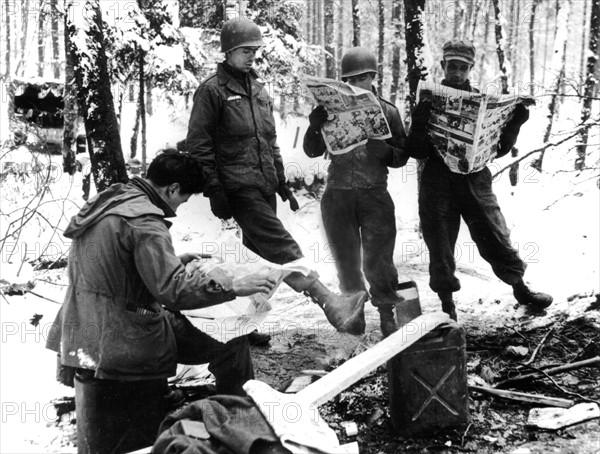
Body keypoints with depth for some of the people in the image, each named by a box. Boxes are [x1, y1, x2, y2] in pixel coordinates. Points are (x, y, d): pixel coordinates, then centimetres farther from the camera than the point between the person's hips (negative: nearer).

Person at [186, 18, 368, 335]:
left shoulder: (258, 88, 19)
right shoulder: (213, 90, -3)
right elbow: (198, 144, -7)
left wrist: (281, 182, 20)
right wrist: (214, 191, -13)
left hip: (264, 187, 8)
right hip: (238, 188, -8)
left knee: (257, 255, 10)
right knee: (281, 246, -20)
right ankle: (330, 304, -33)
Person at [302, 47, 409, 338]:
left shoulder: (387, 111, 4)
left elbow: (402, 156, 4)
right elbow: (312, 151, 3)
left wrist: (385, 151, -18)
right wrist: (314, 127, -16)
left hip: (375, 195, -1)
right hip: (337, 195, 2)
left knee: (378, 260, -4)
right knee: (346, 262, 9)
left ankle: (387, 317, 10)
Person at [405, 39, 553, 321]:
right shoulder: (428, 104, 3)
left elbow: (499, 148, 7)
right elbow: (413, 148, -1)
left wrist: (515, 122, -7)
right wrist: (433, 145, -21)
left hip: (475, 182, 1)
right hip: (438, 184, -1)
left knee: (496, 239, 2)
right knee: (440, 248, 5)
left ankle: (520, 289, 24)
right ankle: (447, 304, 22)